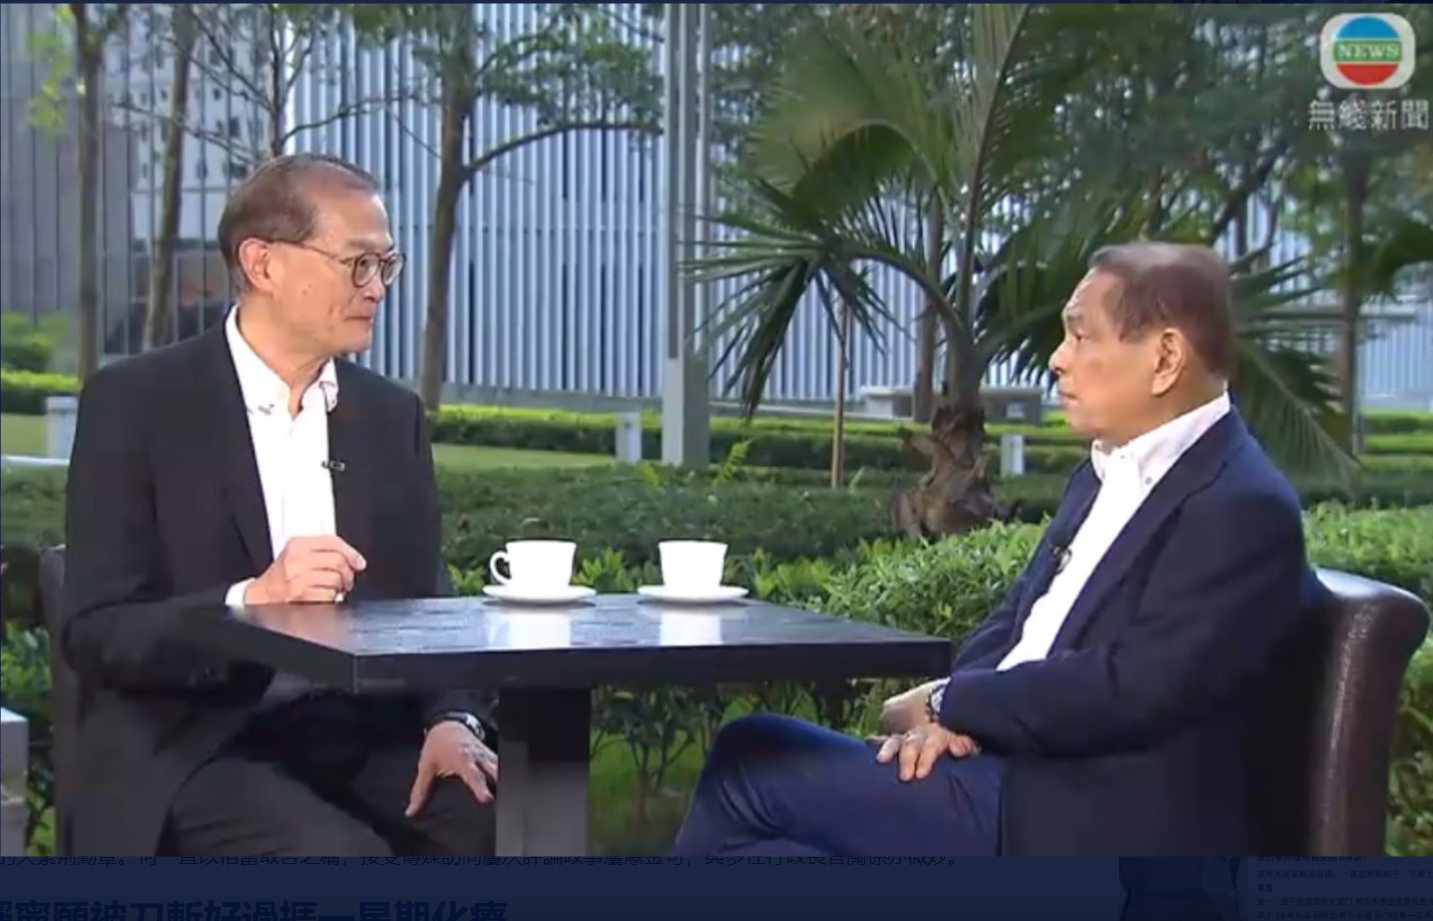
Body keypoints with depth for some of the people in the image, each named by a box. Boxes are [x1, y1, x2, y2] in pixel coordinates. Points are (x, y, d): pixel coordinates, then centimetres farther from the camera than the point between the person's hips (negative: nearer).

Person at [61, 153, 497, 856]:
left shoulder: (391, 415, 13)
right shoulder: (136, 403, -3)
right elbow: (97, 634, -8)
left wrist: (452, 719, -10)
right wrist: (251, 601, -25)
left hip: (364, 739, 5)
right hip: (193, 753, -5)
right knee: (343, 867, -32)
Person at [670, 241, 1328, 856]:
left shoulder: (1245, 510, -14)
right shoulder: (1107, 473, 16)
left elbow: (1131, 689, -22)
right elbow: (1015, 622, 19)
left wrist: (950, 703, -10)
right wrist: (949, 713, -3)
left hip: (1090, 837, -9)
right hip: (1015, 776, 9)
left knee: (749, 770, -11)